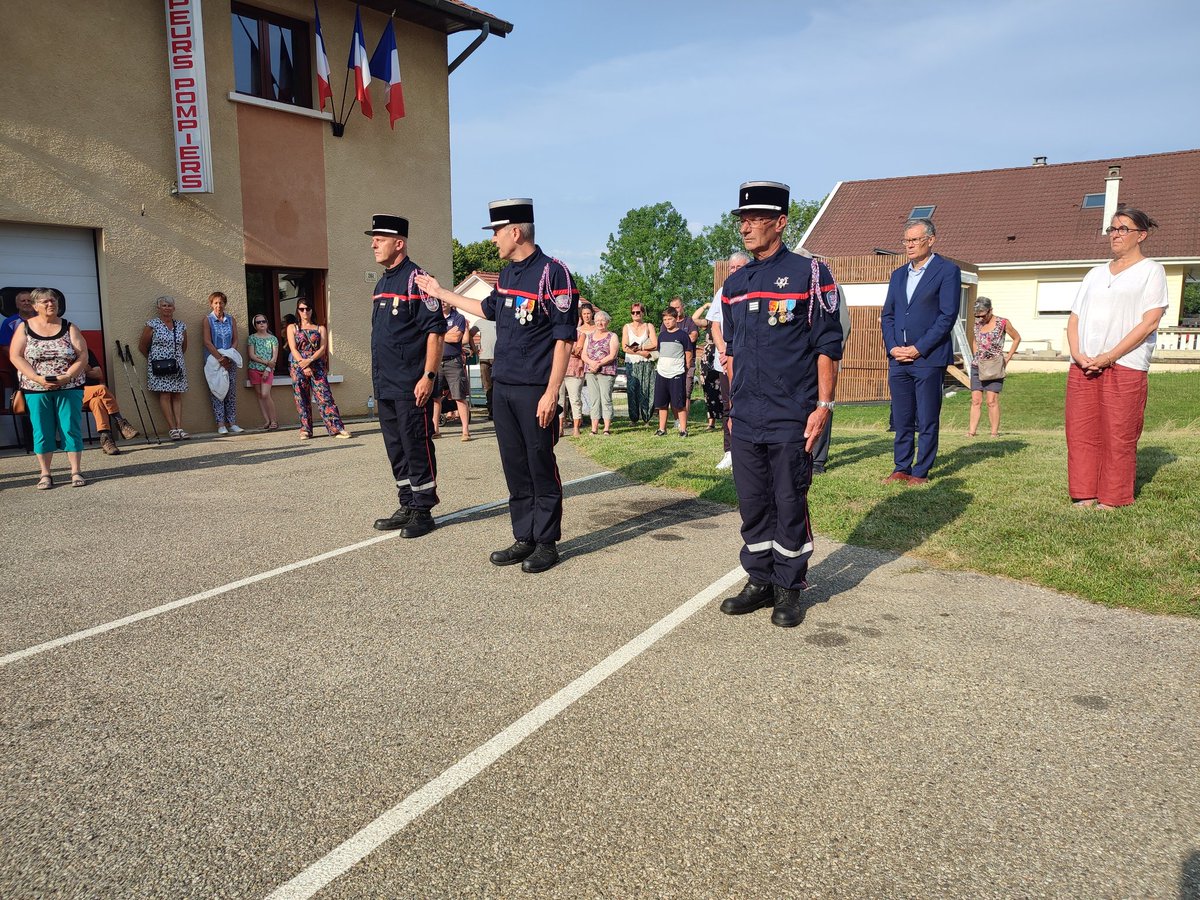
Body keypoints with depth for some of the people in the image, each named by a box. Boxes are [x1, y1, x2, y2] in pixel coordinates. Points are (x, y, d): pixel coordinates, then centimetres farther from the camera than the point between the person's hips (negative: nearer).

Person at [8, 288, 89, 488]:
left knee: (71, 429, -2)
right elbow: (15, 356, -2)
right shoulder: (24, 328, 4)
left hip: (69, 388, 0)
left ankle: (76, 472, 4)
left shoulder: (69, 328, 5)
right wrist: (37, 378, -15)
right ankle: (45, 475, 9)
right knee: (42, 432, 2)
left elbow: (83, 356, -2)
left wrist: (67, 377, -16)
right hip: (36, 389, 0)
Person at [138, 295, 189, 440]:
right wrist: (154, 360, 10)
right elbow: (142, 346, 3)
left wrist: (177, 359, 16)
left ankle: (179, 427, -2)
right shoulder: (152, 325, -2)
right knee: (165, 395, -7)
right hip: (159, 367, -4)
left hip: (177, 366, 4)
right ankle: (173, 429, -9)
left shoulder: (181, 326, 10)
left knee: (177, 396, 0)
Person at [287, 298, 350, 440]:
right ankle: (305, 430, 7)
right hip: (298, 367, 1)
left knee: (325, 396, -10)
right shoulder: (292, 328, 13)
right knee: (302, 399, 1)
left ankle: (337, 428, -16)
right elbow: (293, 348, 1)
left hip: (317, 366, -1)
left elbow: (323, 348, 1)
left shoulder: (320, 328, 14)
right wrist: (303, 365, -13)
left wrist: (309, 360, -15)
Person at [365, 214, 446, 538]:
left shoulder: (417, 279, -10)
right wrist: (378, 377, 19)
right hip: (385, 386, 9)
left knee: (417, 448, -2)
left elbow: (435, 331, -15)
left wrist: (428, 376, -21)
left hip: (411, 386, -9)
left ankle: (423, 512, 8)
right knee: (396, 449, 13)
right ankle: (407, 507, 23)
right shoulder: (381, 284, 17)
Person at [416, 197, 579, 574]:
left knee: (541, 468, 1)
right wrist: (442, 293, 37)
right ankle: (524, 539, 22)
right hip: (503, 388, 8)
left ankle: (547, 543, 12)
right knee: (515, 468, 12)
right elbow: (489, 308, 32)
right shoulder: (507, 274, 13)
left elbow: (564, 338, -15)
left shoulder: (553, 273, -12)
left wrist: (552, 393, -20)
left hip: (535, 391, -8)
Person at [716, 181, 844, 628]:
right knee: (753, 505, 11)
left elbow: (827, 345, -6)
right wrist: (733, 407, 15)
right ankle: (760, 581, 25)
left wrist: (823, 406, -11)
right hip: (745, 421, 5)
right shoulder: (734, 284, 12)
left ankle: (789, 590, 17)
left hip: (791, 421, -5)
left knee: (790, 506, 4)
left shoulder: (808, 273, -4)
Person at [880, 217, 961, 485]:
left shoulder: (947, 271, -2)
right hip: (898, 358, 6)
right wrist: (892, 347, -1)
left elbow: (948, 315, -9)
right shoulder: (898, 275, 17)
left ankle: (921, 471, 8)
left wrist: (919, 349, -13)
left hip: (929, 358, -5)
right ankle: (901, 469, 18)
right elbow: (887, 314, 16)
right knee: (901, 420, 9)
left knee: (927, 420, 1)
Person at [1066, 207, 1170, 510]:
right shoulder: (1096, 274, 21)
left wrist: (1109, 357, -14)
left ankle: (1112, 500, 4)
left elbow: (1149, 322, -7)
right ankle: (1085, 496, 8)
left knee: (1118, 436, -3)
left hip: (1125, 366, -5)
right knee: (1080, 433, 1)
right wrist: (1077, 353, -4)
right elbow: (1074, 318, 15)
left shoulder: (1151, 270, 4)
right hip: (1083, 366, 5)